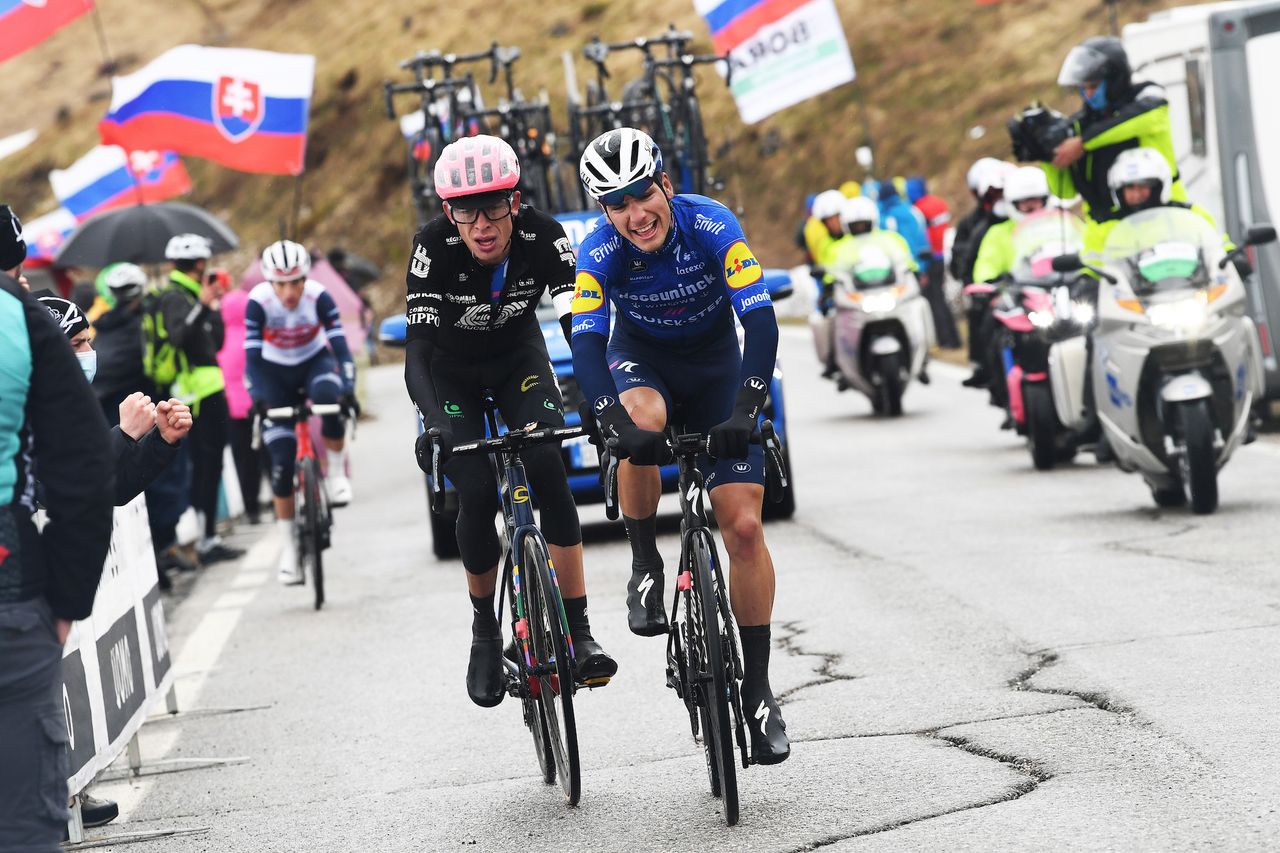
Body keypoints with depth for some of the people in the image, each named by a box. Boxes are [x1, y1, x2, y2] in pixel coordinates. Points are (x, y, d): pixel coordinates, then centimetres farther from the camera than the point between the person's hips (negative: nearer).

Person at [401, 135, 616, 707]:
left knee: (549, 473, -21)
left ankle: (577, 633, -16)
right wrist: (432, 421, -52)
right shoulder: (433, 247, -30)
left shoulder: (543, 237, -27)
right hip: (451, 371, -1)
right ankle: (484, 629, 8)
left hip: (518, 358, 1)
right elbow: (417, 346, -35)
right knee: (476, 496, -16)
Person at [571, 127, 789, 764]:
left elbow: (760, 321, -32)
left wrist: (744, 410, -45)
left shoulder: (711, 225, -27)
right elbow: (586, 345, -32)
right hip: (641, 358, 0)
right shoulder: (600, 252, -24)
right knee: (643, 419, -38)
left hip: (716, 364, 0)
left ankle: (756, 690, 0)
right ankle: (645, 566, -15)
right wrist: (618, 425, -48)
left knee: (743, 526, -10)